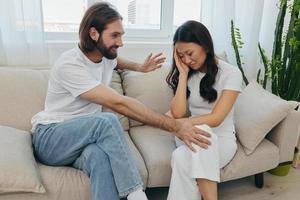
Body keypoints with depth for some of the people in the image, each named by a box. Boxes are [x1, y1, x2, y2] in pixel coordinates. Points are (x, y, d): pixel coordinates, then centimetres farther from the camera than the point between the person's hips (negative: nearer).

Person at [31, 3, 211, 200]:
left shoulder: (105, 56, 1)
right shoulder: (70, 65, -23)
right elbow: (119, 104, -32)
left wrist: (140, 67, 16)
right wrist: (175, 126, -33)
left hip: (86, 137, 5)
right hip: (51, 139, -5)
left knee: (102, 156, -34)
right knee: (107, 121, -36)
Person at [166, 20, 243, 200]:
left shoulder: (231, 73, -9)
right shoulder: (186, 75, 4)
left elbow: (215, 119, -18)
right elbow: (178, 113, -10)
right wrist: (183, 74, -10)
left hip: (221, 139, -3)